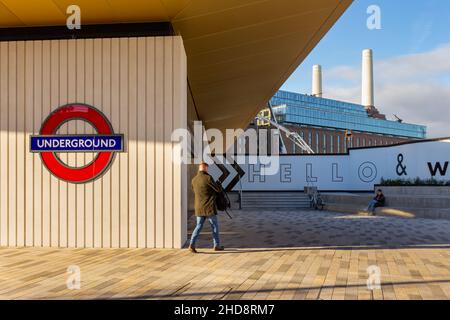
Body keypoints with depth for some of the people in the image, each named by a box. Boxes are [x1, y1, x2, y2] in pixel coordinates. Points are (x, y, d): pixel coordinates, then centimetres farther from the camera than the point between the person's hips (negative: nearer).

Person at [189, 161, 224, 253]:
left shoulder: (194, 180, 5)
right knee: (215, 226, 10)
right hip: (209, 208, -5)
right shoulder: (208, 178, -14)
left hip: (199, 208, 5)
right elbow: (218, 189, -9)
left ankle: (192, 244, -6)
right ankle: (217, 245, 19)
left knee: (199, 226, 10)